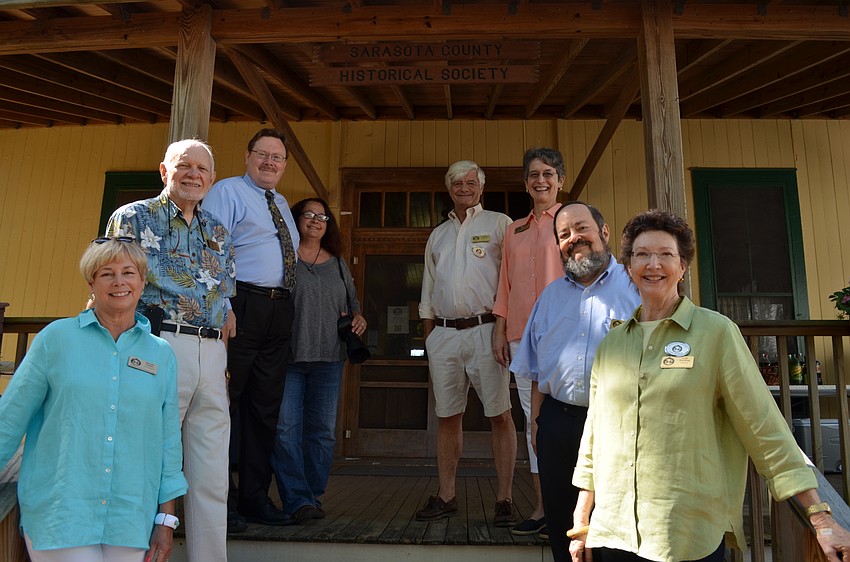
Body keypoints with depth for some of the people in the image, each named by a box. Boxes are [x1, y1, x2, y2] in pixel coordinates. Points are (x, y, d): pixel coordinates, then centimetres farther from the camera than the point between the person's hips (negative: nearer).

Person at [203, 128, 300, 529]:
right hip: (241, 307, -7)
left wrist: (288, 306, 15)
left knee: (265, 406, 10)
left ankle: (254, 497, 21)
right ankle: (219, 500, 9)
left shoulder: (282, 204, 23)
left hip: (279, 312, 8)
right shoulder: (227, 191, 1)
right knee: (225, 402, -3)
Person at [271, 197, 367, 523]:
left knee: (322, 430, 7)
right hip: (287, 357, -4)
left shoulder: (338, 264, 18)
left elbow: (352, 304, 25)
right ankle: (298, 500, -1)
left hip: (328, 360, 4)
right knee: (286, 429, -7)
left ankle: (313, 496, 18)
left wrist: (359, 319, 3)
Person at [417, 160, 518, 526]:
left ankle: (504, 499, 6)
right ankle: (445, 496, 17)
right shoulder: (438, 235, 22)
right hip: (444, 332, 5)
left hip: (486, 329, -4)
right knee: (448, 416, 8)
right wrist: (428, 335, 14)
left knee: (500, 414, -3)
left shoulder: (499, 224, 7)